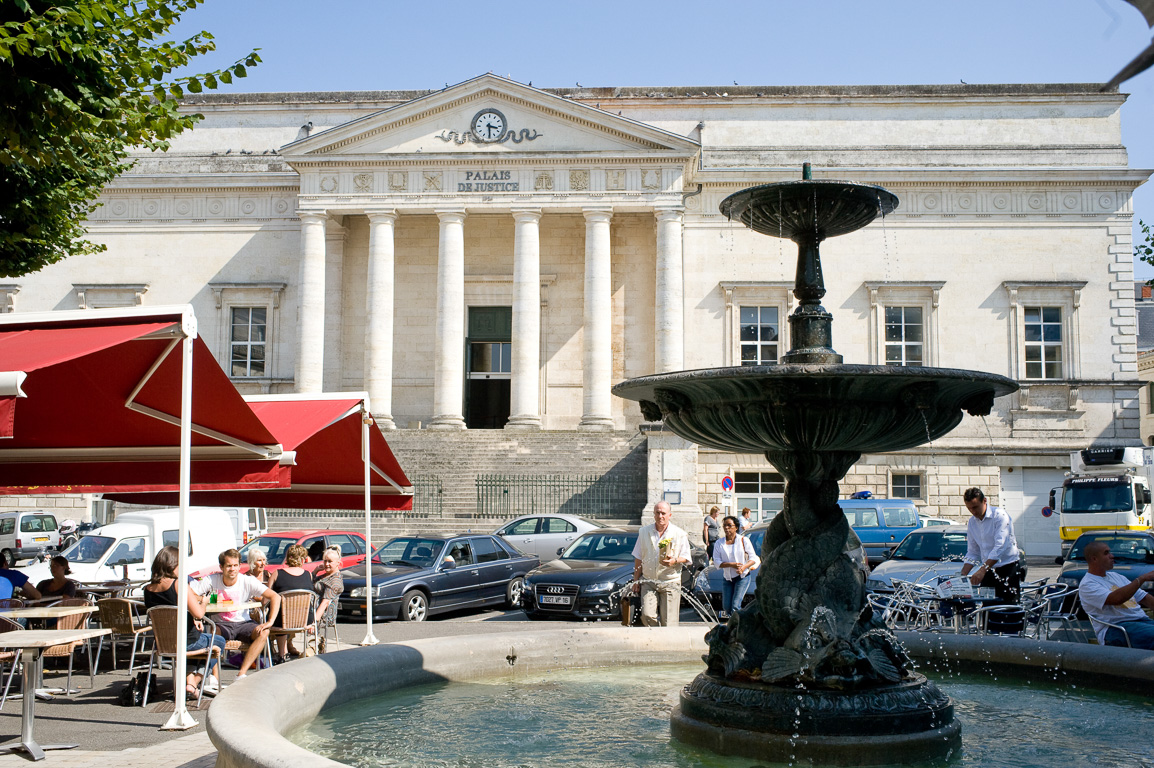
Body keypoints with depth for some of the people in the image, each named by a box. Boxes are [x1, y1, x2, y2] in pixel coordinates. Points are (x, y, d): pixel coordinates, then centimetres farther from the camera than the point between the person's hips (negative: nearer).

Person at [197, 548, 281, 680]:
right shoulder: (212, 580, -5)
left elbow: (275, 596, -14)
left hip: (243, 623, 0)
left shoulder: (248, 581, -8)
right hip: (221, 624, 0)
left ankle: (241, 674, -31)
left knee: (263, 633, -29)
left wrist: (270, 622, -26)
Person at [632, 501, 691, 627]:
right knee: (647, 615, -12)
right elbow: (638, 558, 13)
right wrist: (636, 580, 9)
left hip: (670, 583, -2)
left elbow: (685, 557, 3)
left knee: (668, 621, -4)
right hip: (648, 581, 2)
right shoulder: (644, 532, 9)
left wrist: (674, 561, -19)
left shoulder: (679, 534, 1)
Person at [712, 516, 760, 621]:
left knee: (735, 606, -15)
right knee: (726, 607, 5)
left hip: (743, 577, -4)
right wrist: (731, 564, -20)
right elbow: (717, 561, -4)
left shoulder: (743, 540, -1)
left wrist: (744, 567, -21)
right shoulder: (719, 543, 4)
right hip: (727, 578, 4)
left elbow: (753, 558, -1)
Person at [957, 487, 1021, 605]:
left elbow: (1000, 547, -21)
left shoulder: (1000, 515, -11)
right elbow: (972, 553, 14)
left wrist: (982, 570, -28)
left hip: (1007, 568, -6)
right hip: (988, 571, 6)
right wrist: (962, 576, 0)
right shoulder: (971, 523, 9)